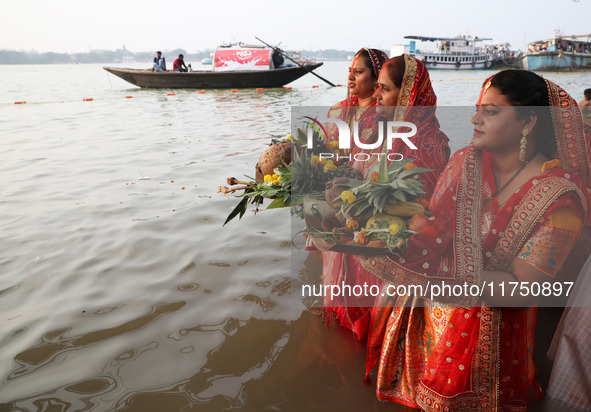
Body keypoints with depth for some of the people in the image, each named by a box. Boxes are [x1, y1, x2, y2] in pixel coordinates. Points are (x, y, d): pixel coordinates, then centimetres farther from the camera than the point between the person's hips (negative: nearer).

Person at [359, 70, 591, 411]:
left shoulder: (560, 196, -14)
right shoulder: (466, 162, 1)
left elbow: (522, 287, -18)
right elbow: (433, 232, -1)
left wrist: (441, 279, -28)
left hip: (491, 320, -5)